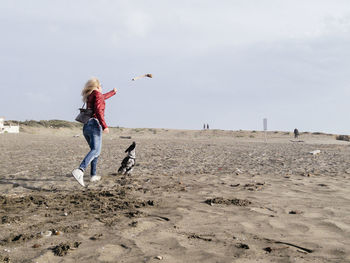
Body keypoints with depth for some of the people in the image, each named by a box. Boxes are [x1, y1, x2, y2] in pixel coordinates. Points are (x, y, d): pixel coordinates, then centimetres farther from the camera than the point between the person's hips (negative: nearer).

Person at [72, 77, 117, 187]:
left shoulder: (89, 96, 24)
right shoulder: (97, 94, 0)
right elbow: (98, 110, -16)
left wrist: (113, 92, 64)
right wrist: (104, 126, -22)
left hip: (86, 126, 9)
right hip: (95, 124, -9)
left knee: (95, 150, 21)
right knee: (95, 151, -20)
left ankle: (93, 175, 19)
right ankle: (80, 171, -41)